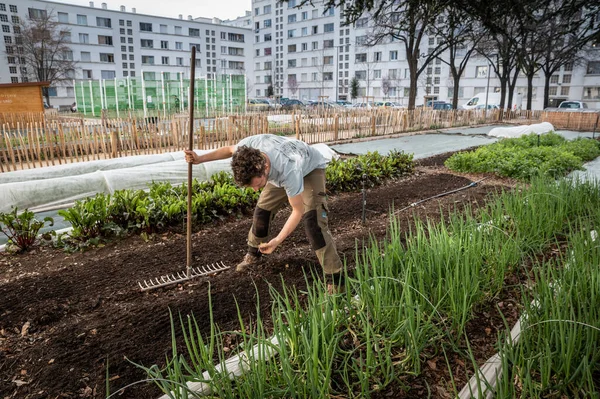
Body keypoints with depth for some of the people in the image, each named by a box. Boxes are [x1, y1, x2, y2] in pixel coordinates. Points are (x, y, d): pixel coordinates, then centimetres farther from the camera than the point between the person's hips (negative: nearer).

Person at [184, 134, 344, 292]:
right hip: (279, 168, 6)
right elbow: (230, 150, -5)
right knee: (262, 210, 7)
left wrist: (278, 240, -35)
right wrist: (199, 158, -8)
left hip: (311, 169, -6)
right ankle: (253, 253, 32)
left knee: (313, 221, -21)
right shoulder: (248, 145, -33)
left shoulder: (289, 172, -46)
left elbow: (298, 211, -29)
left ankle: (335, 276, -11)